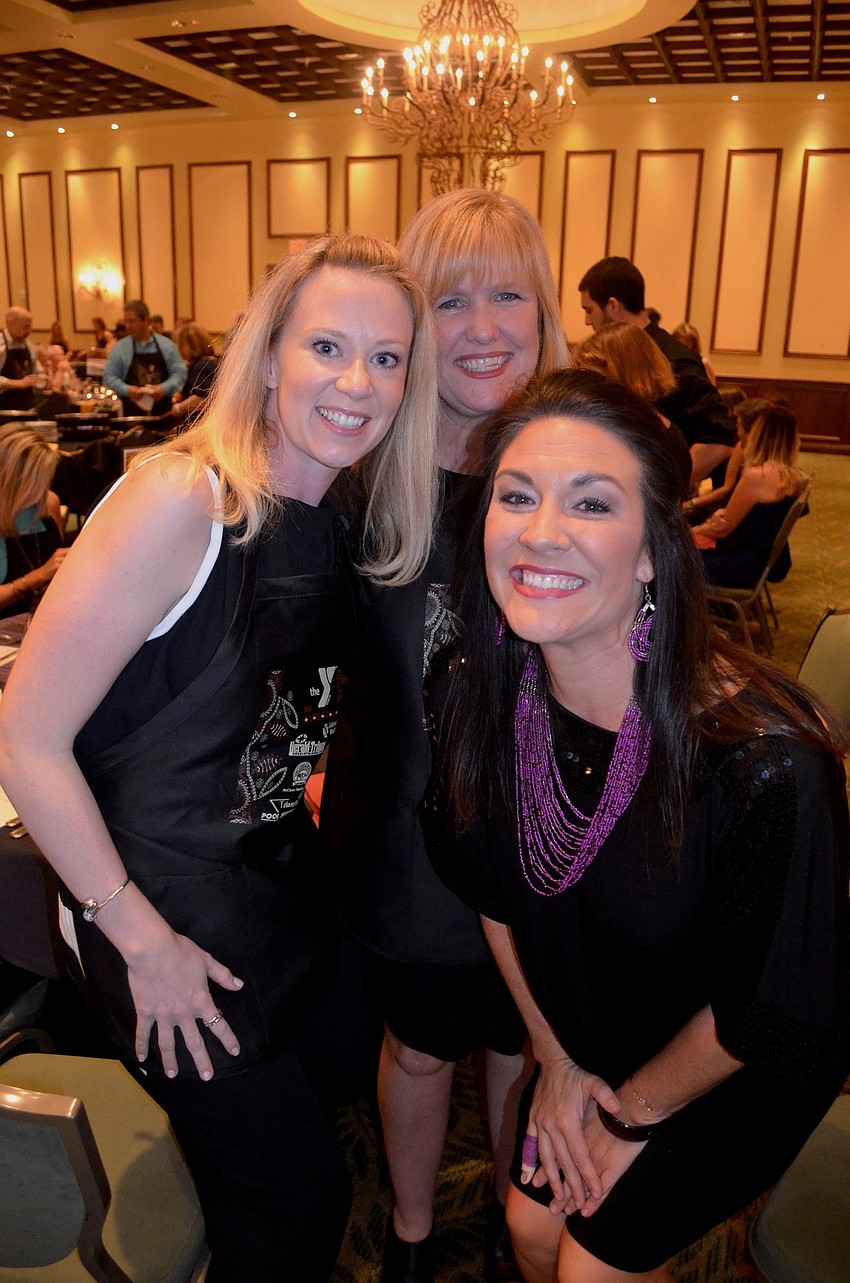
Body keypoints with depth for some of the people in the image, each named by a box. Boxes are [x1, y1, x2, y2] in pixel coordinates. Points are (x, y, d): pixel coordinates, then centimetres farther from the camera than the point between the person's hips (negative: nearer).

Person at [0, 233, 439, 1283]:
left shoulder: (338, 525, 0)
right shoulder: (179, 504, -23)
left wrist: (305, 807, 4)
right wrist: (143, 940, -17)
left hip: (286, 890, 7)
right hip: (169, 916, -7)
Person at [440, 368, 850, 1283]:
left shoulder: (763, 760, -37)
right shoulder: (487, 701, -20)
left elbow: (768, 1017, -22)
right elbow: (495, 889, -1)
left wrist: (635, 1110, -6)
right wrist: (556, 1060, 4)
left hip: (742, 1074, -4)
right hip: (591, 1035, 4)